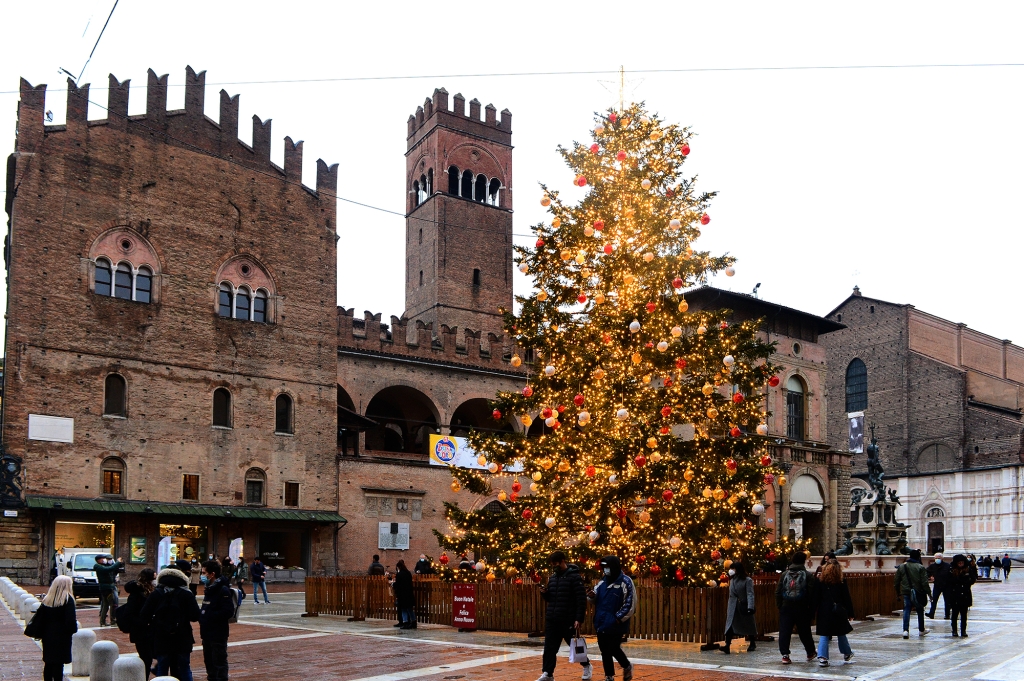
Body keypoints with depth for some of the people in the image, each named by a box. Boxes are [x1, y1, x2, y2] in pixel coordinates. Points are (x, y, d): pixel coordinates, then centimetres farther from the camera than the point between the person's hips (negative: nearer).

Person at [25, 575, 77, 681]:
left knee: (48, 663, 12)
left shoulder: (47, 599, 5)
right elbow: (71, 620, -16)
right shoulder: (68, 600, -11)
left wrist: (37, 633, 12)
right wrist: (75, 627, 1)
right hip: (62, 637, -5)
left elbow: (39, 617, 5)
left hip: (48, 636, 5)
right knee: (59, 664, -2)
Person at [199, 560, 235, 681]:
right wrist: (200, 612, 1)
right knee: (209, 661, 18)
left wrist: (208, 615, -21)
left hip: (218, 634, -9)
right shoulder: (209, 588, 13)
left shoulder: (223, 590, -16)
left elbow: (228, 612, -23)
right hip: (207, 632, 9)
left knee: (219, 662, -3)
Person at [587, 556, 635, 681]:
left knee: (614, 649, -2)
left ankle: (627, 666, 26)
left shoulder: (625, 582, -10)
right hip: (601, 623, 6)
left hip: (615, 624, -6)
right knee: (605, 651, 10)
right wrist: (592, 596, -6)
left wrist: (619, 618, -17)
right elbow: (596, 598, 17)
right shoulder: (603, 581, 11)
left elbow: (630, 604, -13)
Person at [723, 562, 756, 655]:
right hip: (733, 608, 5)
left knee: (749, 626, 11)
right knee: (730, 626, -10)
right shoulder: (732, 580, 12)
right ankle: (727, 645, -18)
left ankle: (752, 644, 30)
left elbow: (750, 594, -15)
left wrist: (750, 607, -26)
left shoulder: (747, 581, -8)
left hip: (744, 606, -5)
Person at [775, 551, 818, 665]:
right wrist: (812, 609, -1)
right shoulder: (808, 575, -4)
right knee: (804, 632, 14)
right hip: (802, 609, -1)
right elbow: (812, 594, -7)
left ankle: (785, 655, -9)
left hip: (786, 608, 1)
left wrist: (779, 606, 11)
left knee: (784, 631, -1)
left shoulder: (784, 574, 4)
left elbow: (778, 592, 4)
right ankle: (810, 652, 30)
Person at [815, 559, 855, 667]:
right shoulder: (841, 583, -6)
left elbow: (817, 598, 0)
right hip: (838, 612, 0)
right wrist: (850, 613, 5)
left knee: (824, 635, 2)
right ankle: (847, 654, 35)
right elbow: (847, 599, -3)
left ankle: (822, 657, -10)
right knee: (841, 634, 18)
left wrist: (815, 613, 7)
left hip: (824, 613, 0)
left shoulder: (820, 582, -3)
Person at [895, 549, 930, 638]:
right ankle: (921, 630, 28)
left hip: (906, 593, 2)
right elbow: (925, 583, -12)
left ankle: (906, 630, -15)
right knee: (920, 611, 16)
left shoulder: (901, 567, 4)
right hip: (918, 593, -2)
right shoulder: (921, 567, -8)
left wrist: (898, 593, 17)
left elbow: (897, 582, 8)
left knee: (906, 611, 0)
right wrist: (926, 593, -6)